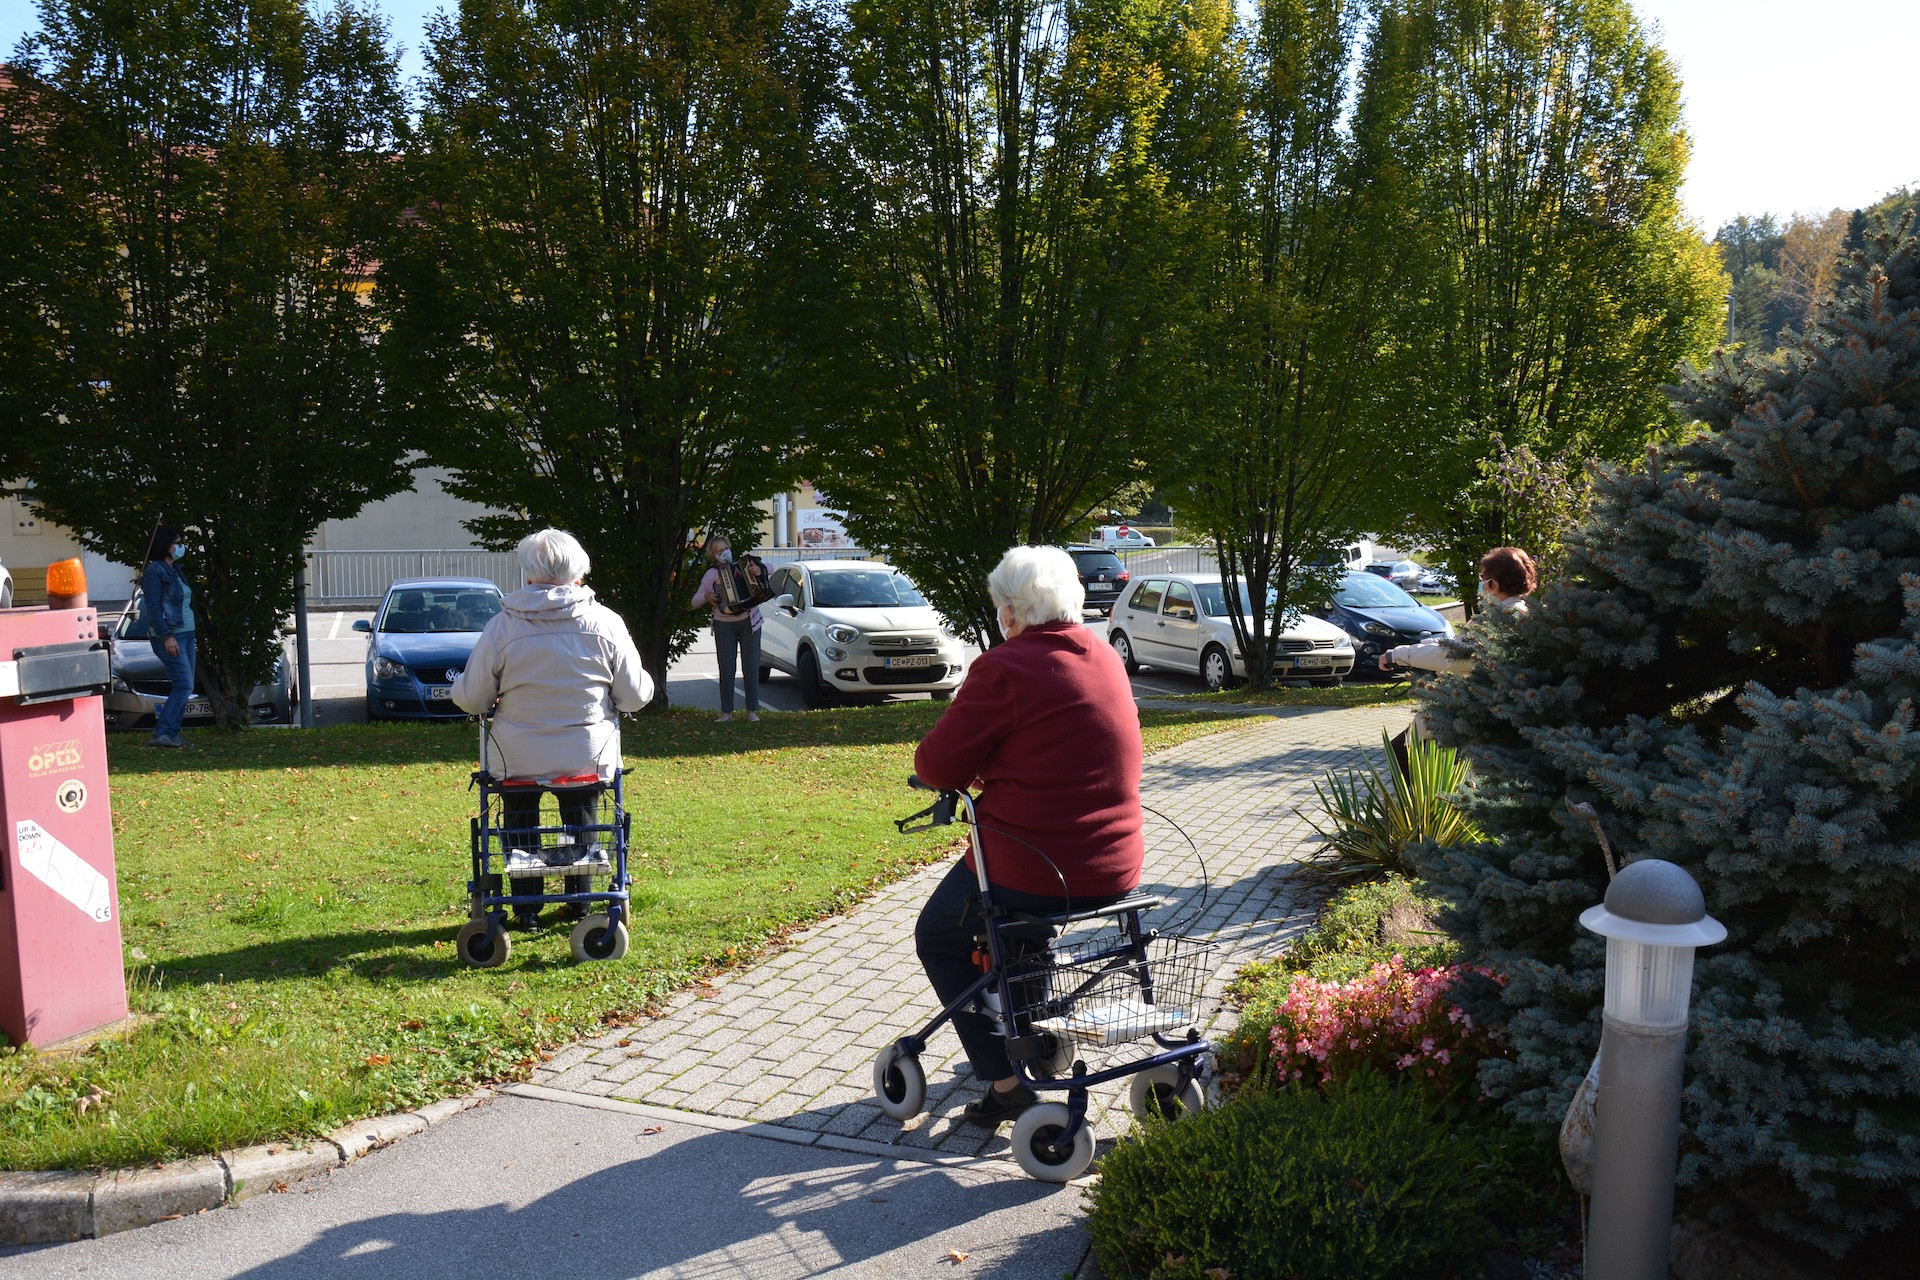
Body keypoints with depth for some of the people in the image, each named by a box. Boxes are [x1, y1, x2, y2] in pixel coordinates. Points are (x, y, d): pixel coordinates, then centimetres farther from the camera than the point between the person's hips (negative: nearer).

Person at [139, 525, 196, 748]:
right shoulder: (154, 571, -10)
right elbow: (153, 607, -16)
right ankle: (161, 734, -15)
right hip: (168, 636, -9)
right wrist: (167, 636, -21)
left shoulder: (176, 570, 17)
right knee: (183, 685, -15)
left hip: (186, 633, 9)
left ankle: (172, 732, 11)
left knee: (184, 687, 7)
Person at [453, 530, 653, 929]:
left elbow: (470, 698, -5)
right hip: (588, 757, 1)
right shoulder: (605, 622, -8)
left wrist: (459, 685, 19)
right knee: (581, 823, 27)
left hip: (518, 760, -1)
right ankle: (579, 902, 34)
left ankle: (527, 909, 29)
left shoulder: (502, 626, -11)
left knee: (520, 825, 25)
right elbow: (635, 695, -4)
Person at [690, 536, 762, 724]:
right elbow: (695, 602, 8)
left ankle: (752, 711, 6)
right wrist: (706, 597, -14)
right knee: (726, 669, -4)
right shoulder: (711, 574, 4)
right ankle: (726, 712, 7)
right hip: (724, 625, 0)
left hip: (749, 622, 1)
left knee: (751, 667, -1)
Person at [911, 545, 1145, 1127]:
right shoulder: (1107, 659, 8)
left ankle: (1005, 1080, 10)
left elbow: (937, 766, -12)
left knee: (939, 939, 18)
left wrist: (978, 769, 9)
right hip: (1117, 873, 7)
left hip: (1030, 872, -7)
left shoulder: (1004, 668, -15)